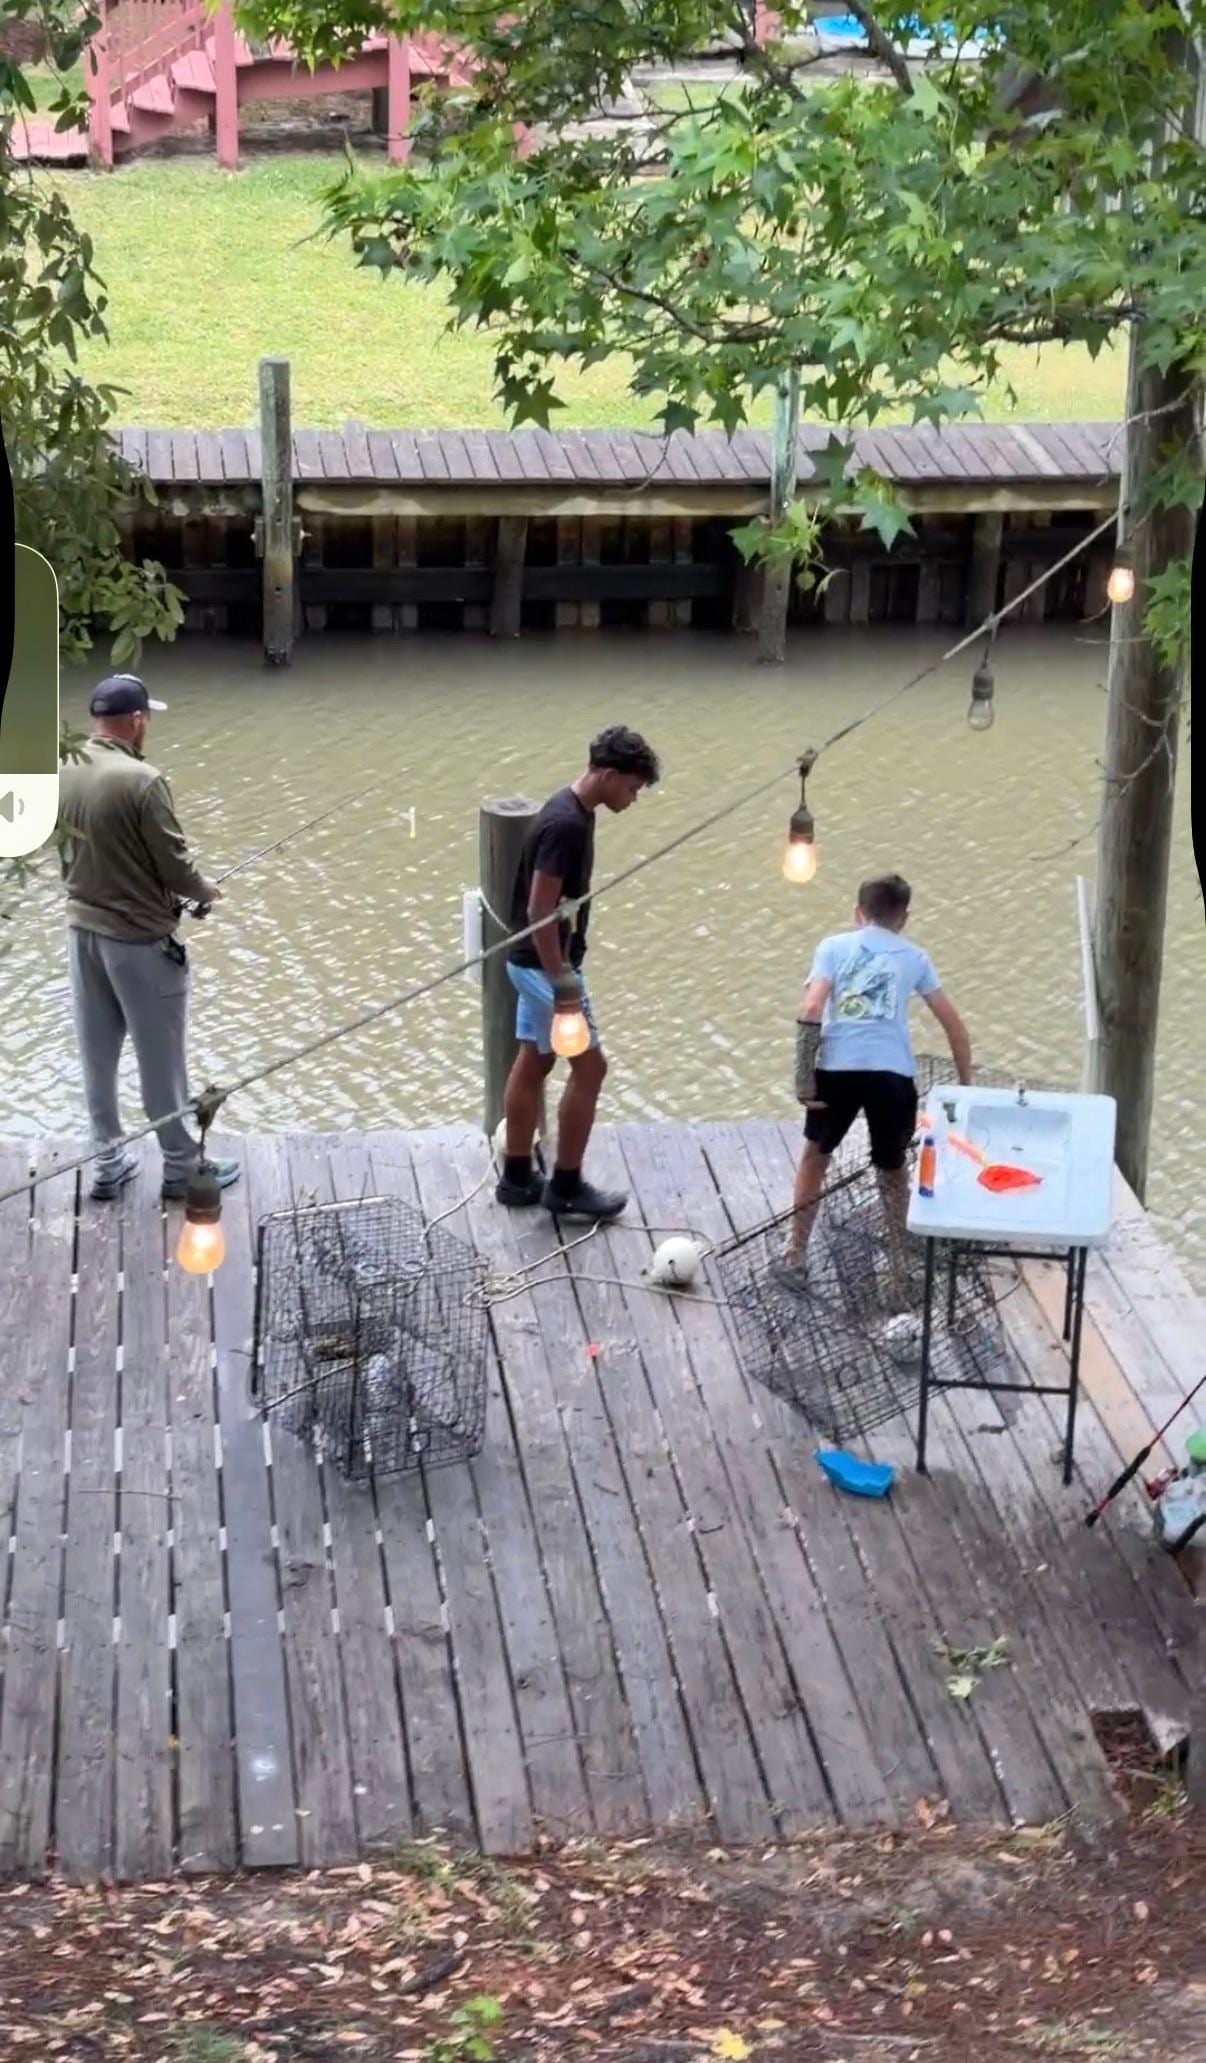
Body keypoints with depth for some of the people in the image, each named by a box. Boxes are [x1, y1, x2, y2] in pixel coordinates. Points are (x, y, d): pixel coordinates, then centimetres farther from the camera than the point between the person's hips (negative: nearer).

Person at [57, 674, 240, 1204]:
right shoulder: (141, 780, -23)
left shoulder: (65, 776, -1)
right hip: (140, 939, -7)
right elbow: (174, 864, -17)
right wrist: (205, 891, 3)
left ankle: (106, 1163, 26)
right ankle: (182, 1165, 19)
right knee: (160, 1057, 7)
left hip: (82, 929, 7)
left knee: (97, 1054, 15)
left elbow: (71, 852, 8)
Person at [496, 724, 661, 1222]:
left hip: (536, 961, 10)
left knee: (533, 1063, 15)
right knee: (588, 1067, -1)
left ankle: (517, 1177, 23)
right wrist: (563, 986, -23)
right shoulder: (566, 825, -25)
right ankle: (566, 1188, 7)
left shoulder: (571, 811, 6)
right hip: (545, 965, -10)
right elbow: (540, 911, -26)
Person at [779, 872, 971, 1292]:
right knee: (893, 1169, 21)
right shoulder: (914, 956, 18)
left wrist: (803, 1079, -3)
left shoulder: (834, 946, 11)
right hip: (892, 1072, 1)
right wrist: (966, 1085, 26)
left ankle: (795, 1258, 27)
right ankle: (900, 1270, 21)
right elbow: (954, 1025, 18)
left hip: (838, 1067, -1)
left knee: (816, 1154, 23)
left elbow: (810, 1012, -3)